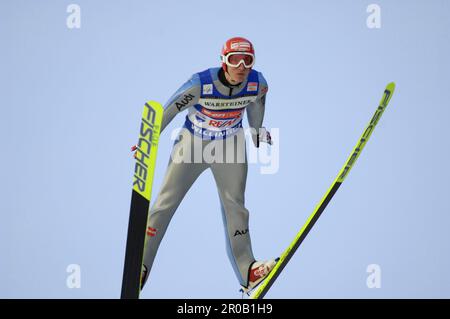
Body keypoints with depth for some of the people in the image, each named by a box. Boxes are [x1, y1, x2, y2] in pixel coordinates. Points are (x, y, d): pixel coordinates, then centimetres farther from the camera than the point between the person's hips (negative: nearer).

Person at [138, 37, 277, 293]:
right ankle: (140, 265, 4)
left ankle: (248, 271, 4)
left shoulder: (258, 84, -18)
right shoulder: (201, 84, -29)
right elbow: (169, 110, -17)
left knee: (234, 205, 1)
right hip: (193, 143, -2)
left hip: (230, 145, 2)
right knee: (166, 203, -3)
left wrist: (257, 131, 22)